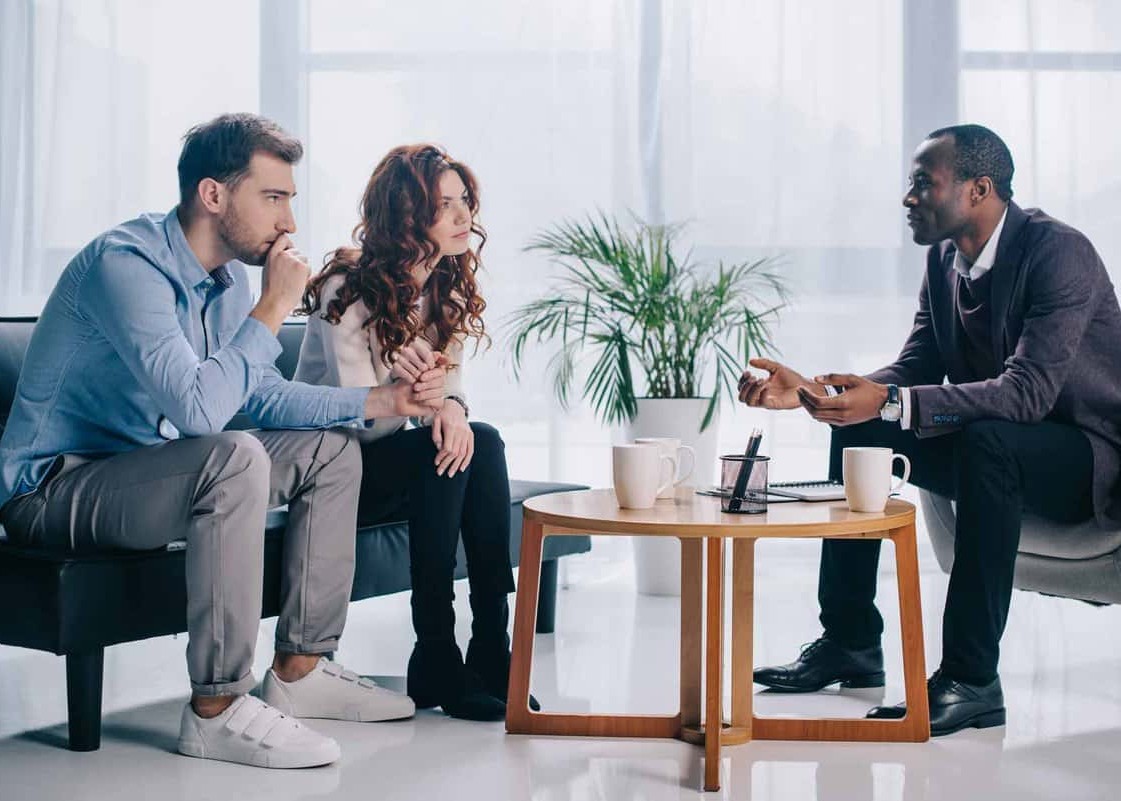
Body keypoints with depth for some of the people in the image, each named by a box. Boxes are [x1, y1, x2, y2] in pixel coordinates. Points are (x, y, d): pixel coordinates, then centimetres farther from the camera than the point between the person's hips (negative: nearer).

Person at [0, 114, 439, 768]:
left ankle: (299, 669, 11)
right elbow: (199, 406, -35)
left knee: (330, 449, 7)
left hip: (144, 476, 10)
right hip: (53, 489, -10)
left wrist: (379, 401, 2)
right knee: (234, 458, -34)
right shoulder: (126, 263, -24)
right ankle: (218, 709, -27)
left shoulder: (228, 277, 5)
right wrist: (273, 309, -25)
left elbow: (265, 396, 15)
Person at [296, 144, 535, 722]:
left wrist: (450, 405, -28)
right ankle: (436, 662, -26)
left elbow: (450, 376, -5)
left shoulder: (449, 287, 2)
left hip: (384, 455, 6)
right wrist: (405, 389, -42)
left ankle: (491, 650, -23)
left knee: (479, 442, -24)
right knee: (446, 452, -30)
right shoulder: (349, 289, -20)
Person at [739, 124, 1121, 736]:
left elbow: (1029, 390, -34)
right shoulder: (944, 258, 2)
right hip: (984, 447, 8)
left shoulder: (1059, 252, -23)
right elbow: (915, 372, 4)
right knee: (858, 430, -3)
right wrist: (809, 391, -12)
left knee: (987, 441, -37)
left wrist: (889, 402, -42)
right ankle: (851, 643, 2)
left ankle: (971, 679, -32)